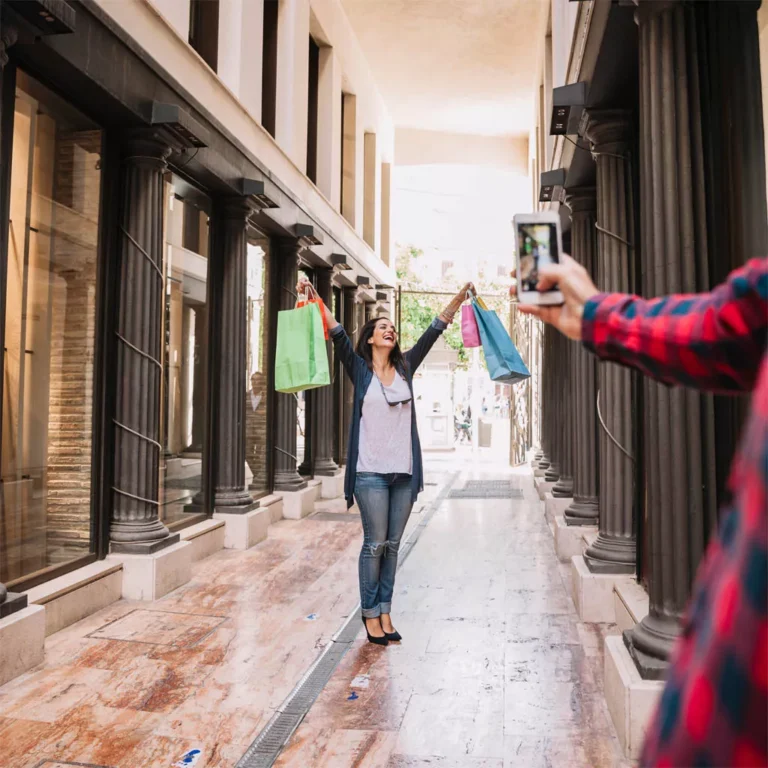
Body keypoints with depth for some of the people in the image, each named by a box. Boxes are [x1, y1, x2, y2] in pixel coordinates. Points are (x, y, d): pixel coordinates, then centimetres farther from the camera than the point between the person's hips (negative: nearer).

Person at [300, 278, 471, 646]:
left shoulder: (405, 367, 11)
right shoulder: (359, 369, 3)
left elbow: (434, 331, 7)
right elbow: (337, 334, -10)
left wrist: (459, 298, 2)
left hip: (404, 470, 4)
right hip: (371, 470, -4)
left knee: (392, 545, 10)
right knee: (374, 544, 1)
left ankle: (384, 612, 20)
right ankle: (370, 614, 15)